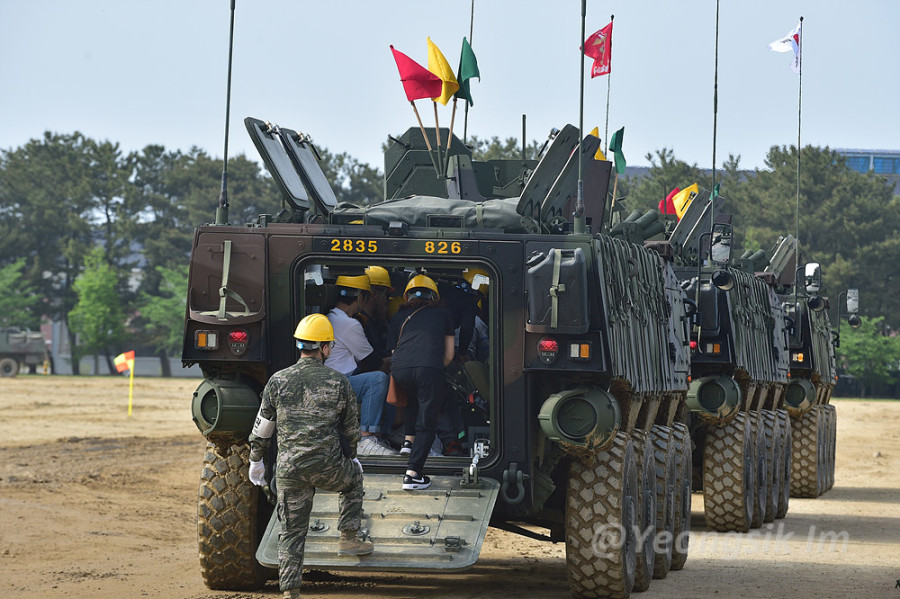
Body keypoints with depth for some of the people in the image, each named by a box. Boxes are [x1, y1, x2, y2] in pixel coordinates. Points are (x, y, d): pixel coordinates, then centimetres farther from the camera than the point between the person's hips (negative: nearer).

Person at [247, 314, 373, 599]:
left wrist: (256, 459, 21)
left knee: (292, 532, 9)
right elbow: (351, 429, 10)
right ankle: (348, 538, 29)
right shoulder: (339, 383, -1)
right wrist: (352, 458, 28)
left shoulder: (278, 381, 1)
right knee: (354, 478, 31)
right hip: (328, 467, -2)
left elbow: (262, 426, 7)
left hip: (289, 470, 2)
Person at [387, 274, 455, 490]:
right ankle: (413, 474, -5)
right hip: (429, 369, -3)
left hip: (400, 369, 3)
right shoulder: (443, 314, 26)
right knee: (426, 423, 5)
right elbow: (448, 356, 26)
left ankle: (409, 439, 27)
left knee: (414, 397, 36)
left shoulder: (399, 316, 27)